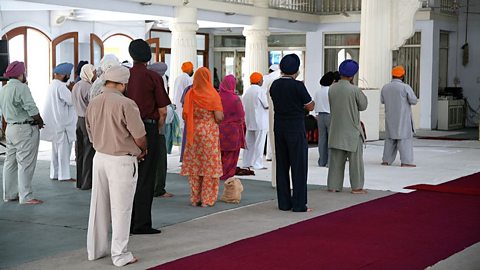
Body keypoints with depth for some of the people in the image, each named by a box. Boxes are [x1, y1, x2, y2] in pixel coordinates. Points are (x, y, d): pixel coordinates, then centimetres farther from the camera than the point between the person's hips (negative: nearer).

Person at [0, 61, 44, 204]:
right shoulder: (21, 87, -16)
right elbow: (32, 109, -19)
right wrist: (40, 122, -2)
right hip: (25, 128, -9)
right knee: (25, 163, -5)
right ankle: (26, 197, -3)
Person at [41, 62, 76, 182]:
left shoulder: (53, 85, 13)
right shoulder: (61, 86, -17)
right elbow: (71, 101, -20)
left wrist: (69, 89, 5)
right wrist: (71, 90, -6)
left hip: (55, 123, 10)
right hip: (62, 123, -10)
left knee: (56, 149, 15)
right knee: (64, 150, -4)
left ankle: (55, 174, 20)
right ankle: (64, 175, -2)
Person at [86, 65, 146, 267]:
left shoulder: (93, 104, 3)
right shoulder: (126, 104, -19)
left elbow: (91, 135, 11)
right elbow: (139, 136, -14)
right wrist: (143, 150, 6)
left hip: (100, 157, 6)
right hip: (122, 161, -6)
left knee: (99, 206, 16)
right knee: (120, 208, 3)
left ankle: (95, 249, 27)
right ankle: (120, 255, 9)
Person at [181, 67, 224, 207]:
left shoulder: (190, 95, -2)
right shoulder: (213, 95, -9)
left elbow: (185, 116, 0)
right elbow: (219, 117, -13)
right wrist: (220, 113, 9)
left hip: (194, 133, 3)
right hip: (210, 133, -3)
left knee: (194, 165, 9)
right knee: (209, 165, 5)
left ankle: (195, 198, 13)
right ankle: (207, 199, 5)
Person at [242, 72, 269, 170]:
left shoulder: (247, 91, 9)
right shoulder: (260, 90, -13)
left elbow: (243, 105, 11)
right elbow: (266, 106, -13)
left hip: (249, 121, 7)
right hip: (260, 121, -7)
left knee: (249, 142, 13)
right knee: (259, 143, -3)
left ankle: (247, 163, 17)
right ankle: (257, 164, -3)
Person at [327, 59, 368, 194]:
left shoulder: (331, 89, -1)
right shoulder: (354, 90, -16)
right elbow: (363, 105, -4)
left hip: (336, 129, 5)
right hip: (352, 129, -5)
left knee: (336, 159, 11)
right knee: (355, 159, 5)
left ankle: (333, 185, 13)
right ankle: (357, 187, 7)